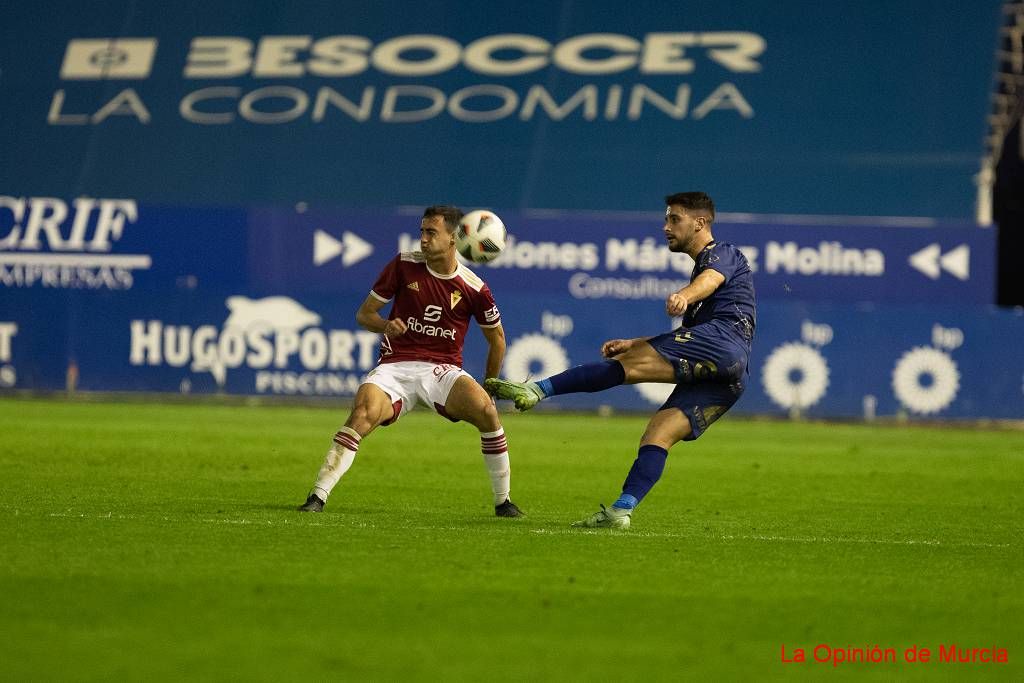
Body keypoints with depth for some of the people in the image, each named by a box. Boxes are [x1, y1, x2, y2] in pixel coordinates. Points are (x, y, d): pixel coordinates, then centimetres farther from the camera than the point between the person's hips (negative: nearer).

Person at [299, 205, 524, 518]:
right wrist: (386, 325, -15)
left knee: (486, 410, -27)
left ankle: (503, 501, -10)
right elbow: (364, 314, 7)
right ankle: (318, 496, -26)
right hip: (395, 367, 0)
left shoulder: (473, 287, -2)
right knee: (364, 412, -30)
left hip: (443, 370, 0)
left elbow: (496, 338, 13)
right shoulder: (404, 265, 0)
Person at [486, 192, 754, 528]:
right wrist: (634, 344, 31)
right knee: (658, 434, -5)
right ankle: (621, 511, -18)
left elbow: (710, 280, -17)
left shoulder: (723, 254, 10)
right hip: (725, 380, 9)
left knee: (628, 366, -18)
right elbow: (685, 339, 40)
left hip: (723, 338, -9)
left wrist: (684, 296, -39)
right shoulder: (701, 267, 39)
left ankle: (538, 389, -27)